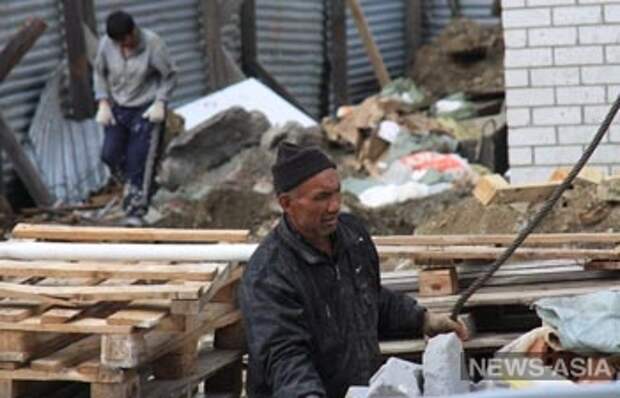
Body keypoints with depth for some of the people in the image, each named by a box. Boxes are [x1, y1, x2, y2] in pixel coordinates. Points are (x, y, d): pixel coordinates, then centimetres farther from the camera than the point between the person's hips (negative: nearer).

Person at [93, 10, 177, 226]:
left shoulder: (152, 43, -19)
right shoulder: (107, 44, -9)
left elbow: (169, 75, -7)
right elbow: (99, 72, 8)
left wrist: (160, 103, -16)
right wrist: (103, 103, -1)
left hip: (146, 110, -4)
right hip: (118, 109, 4)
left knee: (138, 160, -8)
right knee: (110, 154, -3)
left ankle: (136, 212, -3)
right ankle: (132, 187, 25)